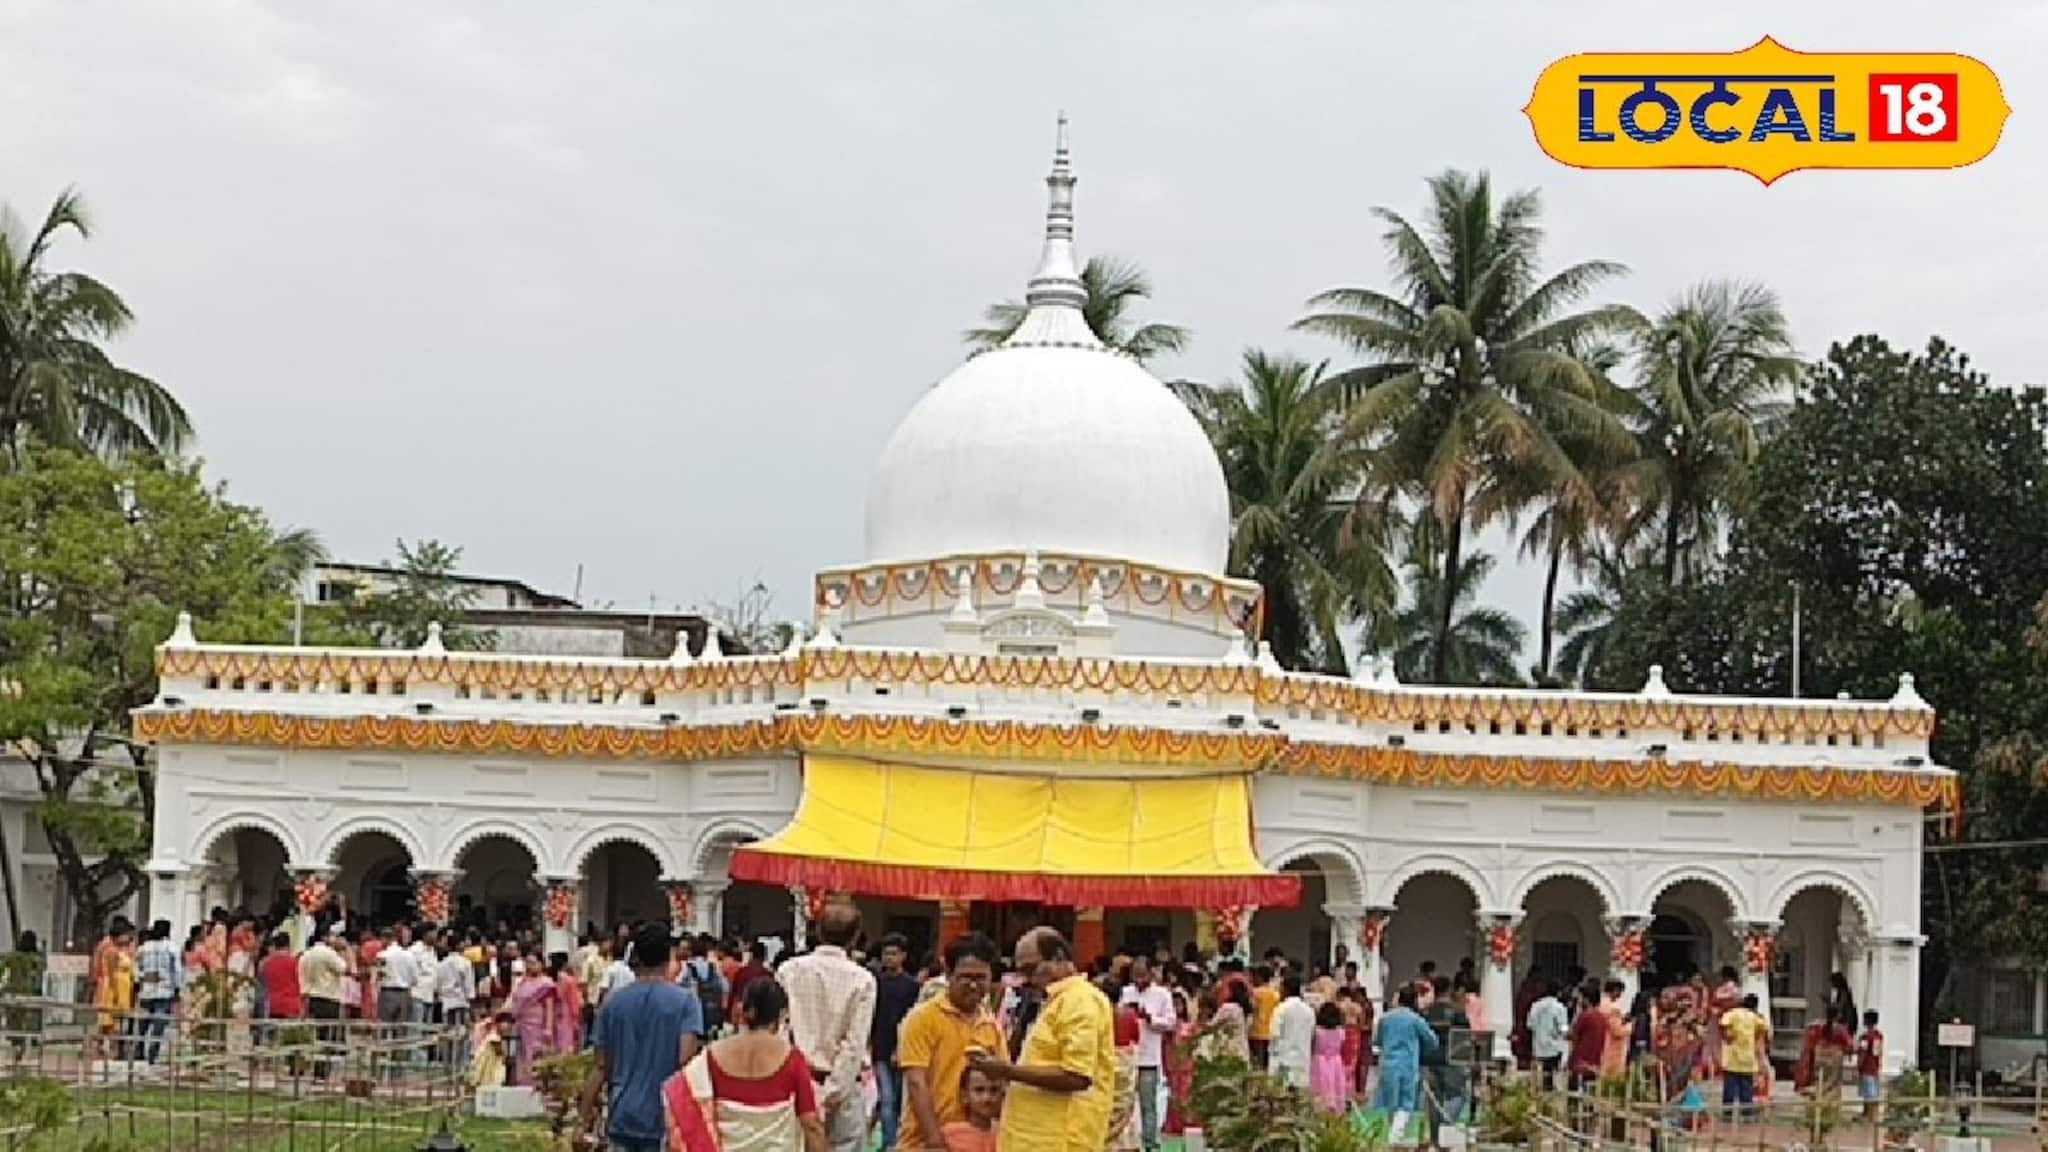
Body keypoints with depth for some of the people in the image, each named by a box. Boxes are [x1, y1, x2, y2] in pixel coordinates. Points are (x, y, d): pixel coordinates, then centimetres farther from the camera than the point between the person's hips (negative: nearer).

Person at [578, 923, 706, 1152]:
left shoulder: (613, 1003, 4)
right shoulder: (685, 1002, -6)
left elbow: (601, 1067, 5)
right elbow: (686, 1062, -15)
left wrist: (584, 1117, 10)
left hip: (622, 1117, 3)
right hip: (665, 1119, -3)